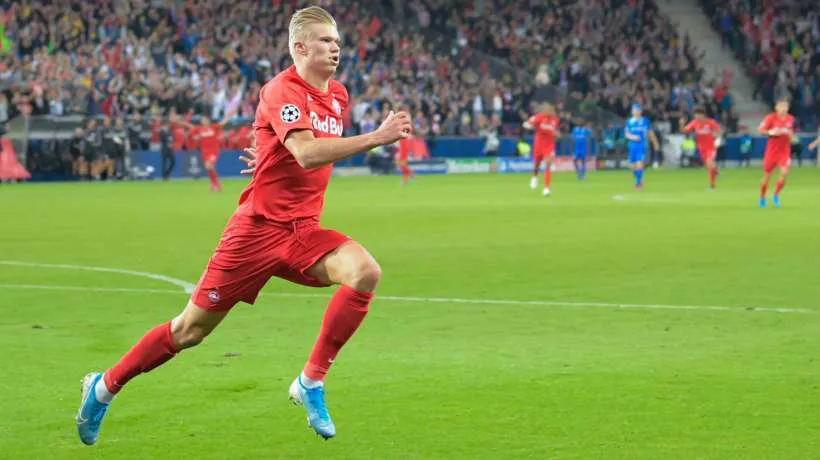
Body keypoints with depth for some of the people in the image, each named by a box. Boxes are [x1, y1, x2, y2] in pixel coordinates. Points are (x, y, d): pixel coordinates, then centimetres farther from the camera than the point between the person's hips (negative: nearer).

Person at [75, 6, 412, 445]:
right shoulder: (282, 90, -15)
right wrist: (376, 137, -34)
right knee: (190, 329, 1)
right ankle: (105, 386, 22)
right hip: (259, 226, -6)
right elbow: (307, 153, -31)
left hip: (303, 230, 6)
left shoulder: (337, 95, 10)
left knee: (365, 272, -22)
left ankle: (311, 382, -13)